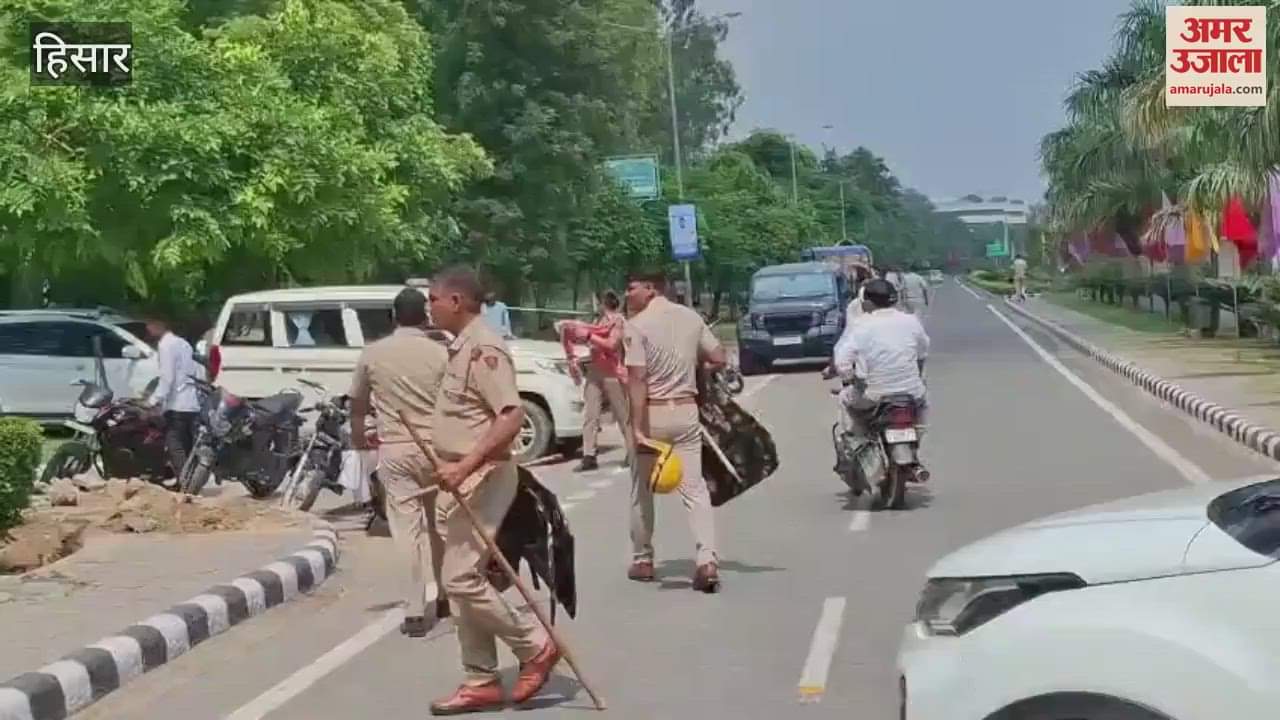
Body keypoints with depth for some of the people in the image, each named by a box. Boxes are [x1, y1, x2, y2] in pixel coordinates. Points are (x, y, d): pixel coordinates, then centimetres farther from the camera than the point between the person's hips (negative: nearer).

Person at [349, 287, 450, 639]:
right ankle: (444, 597, 28)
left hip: (395, 450, 0)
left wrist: (358, 437, 29)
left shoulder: (372, 354, 0)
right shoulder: (440, 354, -5)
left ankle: (415, 612, -4)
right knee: (439, 525, 16)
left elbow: (357, 404, 10)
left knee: (408, 529, 0)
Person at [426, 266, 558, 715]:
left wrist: (465, 467, -29)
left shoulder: (483, 348, -17)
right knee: (462, 581, 10)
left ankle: (535, 647, 5)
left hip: (481, 477, -10)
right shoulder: (461, 347, 13)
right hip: (460, 478, 10)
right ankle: (481, 682, 16)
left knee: (461, 578, -10)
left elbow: (512, 416, -26)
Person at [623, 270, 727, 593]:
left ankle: (642, 560, 22)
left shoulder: (637, 325, -12)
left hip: (652, 412, -4)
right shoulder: (691, 317, 4)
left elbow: (637, 380, -19)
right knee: (694, 487, 2)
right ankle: (707, 559, -12)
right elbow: (718, 358, 7)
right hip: (686, 411, 4)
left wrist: (637, 427, -20)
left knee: (641, 490, 12)